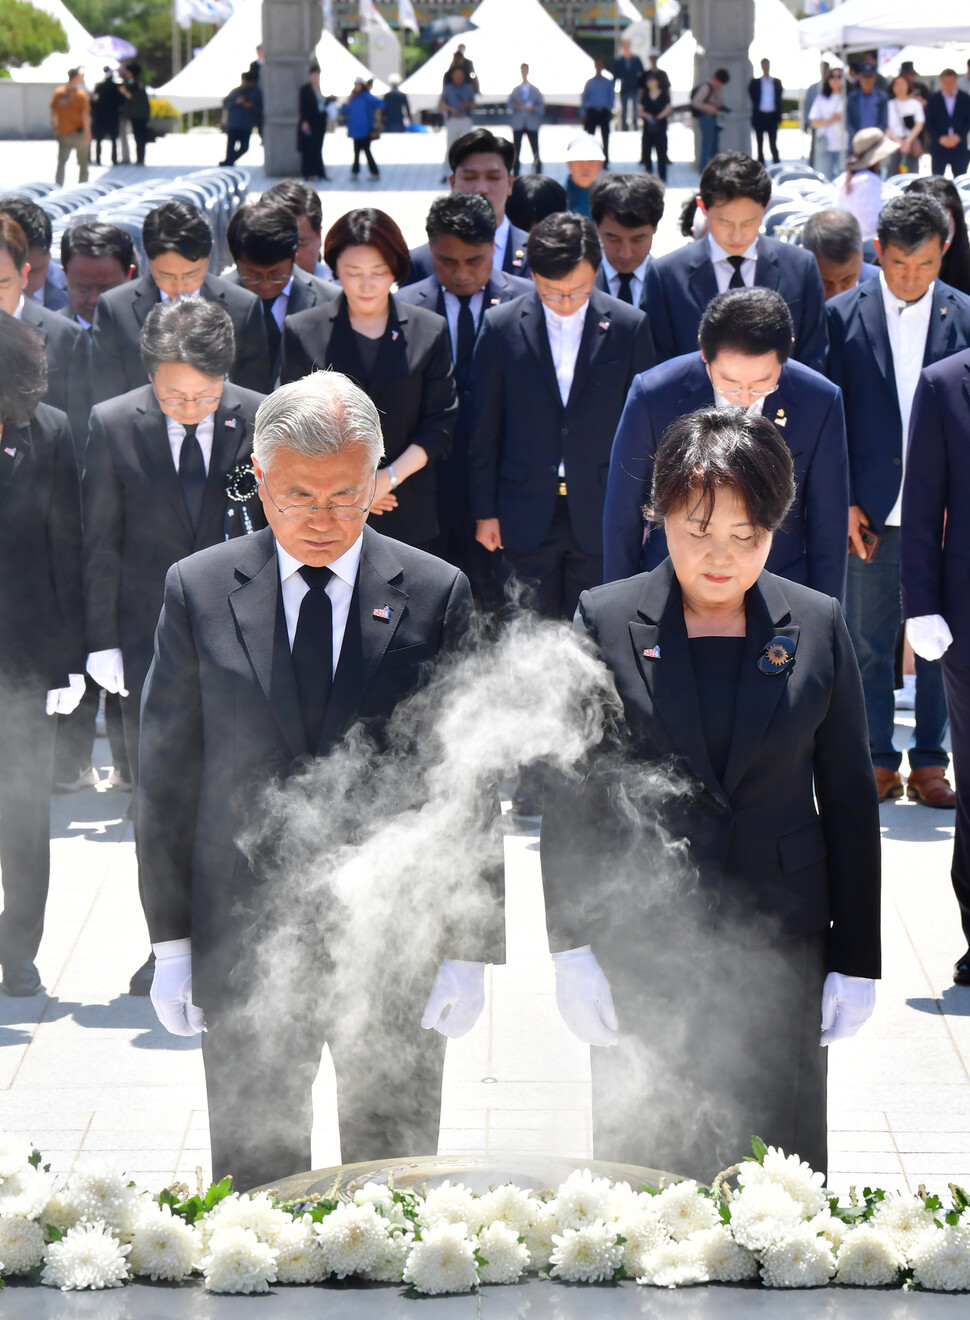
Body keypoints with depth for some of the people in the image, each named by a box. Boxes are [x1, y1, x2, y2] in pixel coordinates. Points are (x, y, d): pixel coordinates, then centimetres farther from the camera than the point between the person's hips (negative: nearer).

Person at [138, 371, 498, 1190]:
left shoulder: (436, 595, -1)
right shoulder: (199, 591, 1)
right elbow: (168, 774, 4)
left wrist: (468, 950, -6)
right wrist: (170, 941, 1)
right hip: (243, 939, 0)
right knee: (254, 1185, 8)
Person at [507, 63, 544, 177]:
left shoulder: (535, 90, 11)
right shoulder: (515, 90, 13)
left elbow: (542, 108, 7)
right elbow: (508, 106, 7)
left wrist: (533, 108, -12)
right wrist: (514, 106, -14)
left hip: (532, 124, -1)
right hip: (518, 124, 1)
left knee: (535, 152, -5)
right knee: (516, 151, 0)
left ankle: (538, 176, -2)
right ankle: (515, 175, 4)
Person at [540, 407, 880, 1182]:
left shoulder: (817, 628, 3)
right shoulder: (606, 622, 0)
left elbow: (849, 802, 6)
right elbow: (570, 797, 2)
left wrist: (855, 960, 4)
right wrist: (573, 947, -4)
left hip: (779, 948, 1)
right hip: (639, 953, -1)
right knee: (644, 1171, 4)